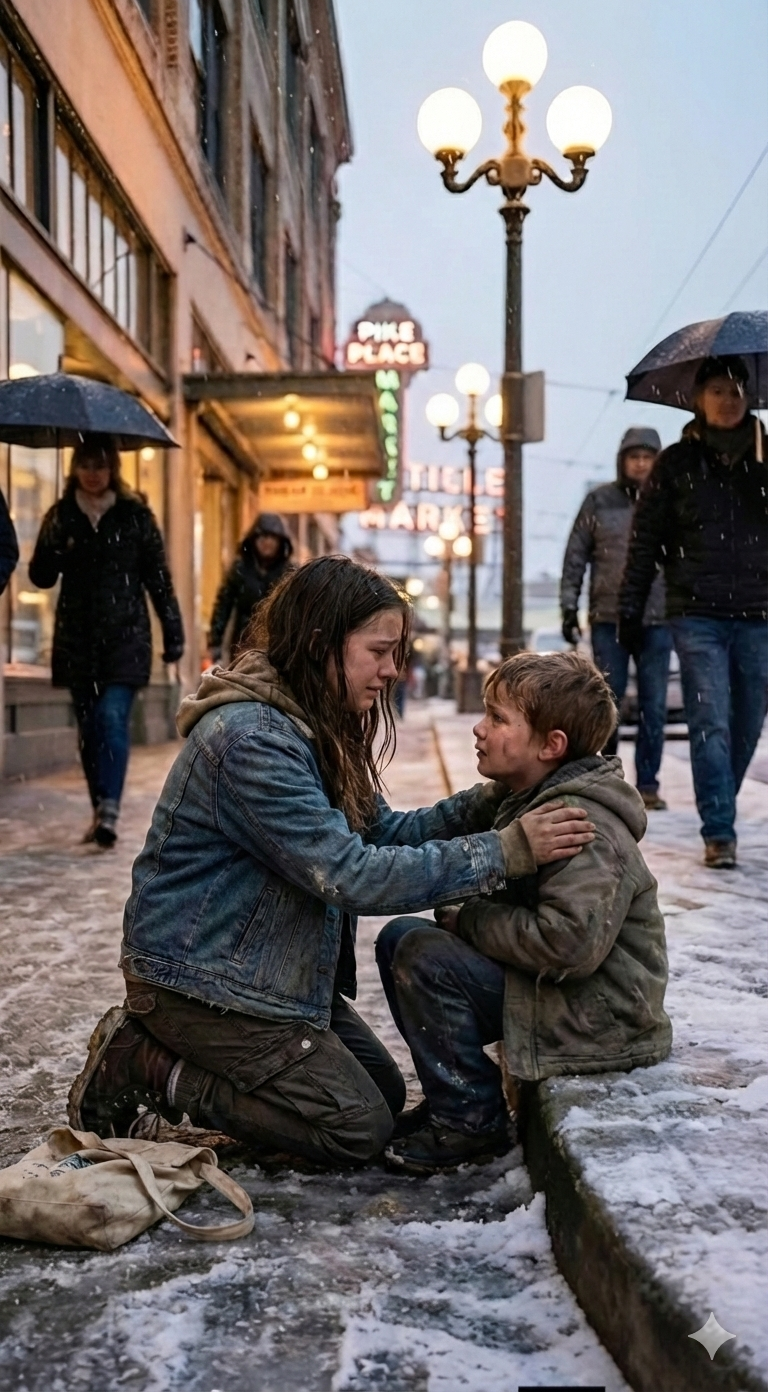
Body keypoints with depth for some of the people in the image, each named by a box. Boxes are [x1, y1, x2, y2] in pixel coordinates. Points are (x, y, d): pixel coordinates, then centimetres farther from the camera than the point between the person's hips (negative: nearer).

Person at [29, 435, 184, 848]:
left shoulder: (135, 515, 2)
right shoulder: (61, 515, 7)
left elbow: (158, 577, 3)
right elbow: (41, 577, 5)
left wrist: (173, 632, 0)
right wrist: (54, 546, -15)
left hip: (125, 635, -3)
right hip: (78, 638, 3)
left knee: (113, 718, -15)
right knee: (89, 726, 7)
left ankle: (109, 812, -19)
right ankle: (100, 810, 17)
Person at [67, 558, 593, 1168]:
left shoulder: (317, 727, 5)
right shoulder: (252, 738, -27)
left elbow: (384, 831, 3)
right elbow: (350, 875, -30)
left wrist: (483, 803, -13)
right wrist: (505, 851, -29)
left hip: (271, 972, 10)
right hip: (200, 979, -10)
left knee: (387, 1092, 13)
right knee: (359, 1128, -8)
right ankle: (143, 1065, 1)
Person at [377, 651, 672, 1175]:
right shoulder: (533, 803, 10)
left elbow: (573, 941, -32)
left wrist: (470, 921, -19)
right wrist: (465, 917, -4)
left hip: (600, 1021, -10)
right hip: (565, 1001, 10)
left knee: (422, 953, -20)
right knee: (399, 936, 6)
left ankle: (472, 1121, -6)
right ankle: (452, 1095, 14)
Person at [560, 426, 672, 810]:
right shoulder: (599, 501, 4)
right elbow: (575, 557, 5)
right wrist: (569, 607, 0)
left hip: (657, 619, 1)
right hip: (608, 618, -1)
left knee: (654, 705, 3)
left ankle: (647, 784, 10)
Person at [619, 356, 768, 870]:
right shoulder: (677, 463, 5)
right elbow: (646, 539, 4)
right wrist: (630, 609, 1)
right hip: (698, 615, -2)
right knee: (711, 723, -8)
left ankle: (720, 812, 27)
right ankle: (719, 833, -5)